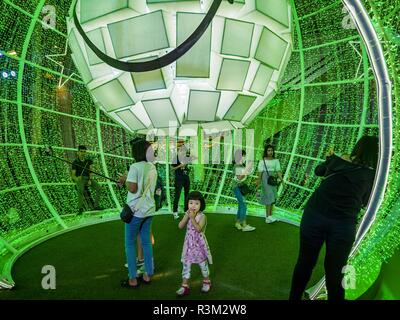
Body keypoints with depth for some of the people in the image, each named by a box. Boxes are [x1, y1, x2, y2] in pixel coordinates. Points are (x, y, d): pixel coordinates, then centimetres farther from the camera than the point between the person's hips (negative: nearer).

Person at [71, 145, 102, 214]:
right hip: (79, 179, -3)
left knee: (99, 188, -21)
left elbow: (91, 171, -1)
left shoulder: (89, 161, 8)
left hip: (88, 178, 4)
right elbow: (73, 175, -5)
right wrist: (76, 179, -29)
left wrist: (90, 180, -18)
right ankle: (80, 208, -28)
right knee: (80, 190, -36)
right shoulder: (75, 162, -1)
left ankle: (96, 206, -15)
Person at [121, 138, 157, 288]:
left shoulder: (135, 167, -17)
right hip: (149, 209, 7)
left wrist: (126, 180, -3)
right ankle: (148, 274, 25)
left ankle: (133, 279, 14)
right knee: (146, 241, 16)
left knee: (130, 244, 7)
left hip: (136, 210, -6)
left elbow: (132, 189, -21)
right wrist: (127, 180, 12)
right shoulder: (152, 167, 5)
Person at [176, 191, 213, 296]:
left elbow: (199, 229, -28)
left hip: (199, 243, -4)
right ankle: (184, 286, 21)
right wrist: (187, 216, -20)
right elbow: (180, 226, -10)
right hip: (189, 244, 4)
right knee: (186, 264, 8)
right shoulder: (187, 214, -2)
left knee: (203, 263, 13)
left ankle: (206, 282, 36)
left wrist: (192, 218, -32)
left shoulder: (202, 216, -16)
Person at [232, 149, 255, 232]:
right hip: (238, 188, -10)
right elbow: (239, 178, -23)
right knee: (244, 206, -7)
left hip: (241, 188, 10)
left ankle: (238, 223, 23)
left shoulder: (241, 165, 11)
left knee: (241, 206, 14)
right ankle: (244, 225, -1)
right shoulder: (237, 166, -18)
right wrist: (246, 169, -22)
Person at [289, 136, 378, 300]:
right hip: (343, 224, -1)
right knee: (334, 272, 14)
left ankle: (294, 297, 34)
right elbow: (364, 202, 19)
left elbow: (318, 171, 27)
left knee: (305, 263, 17)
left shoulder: (337, 161, 7)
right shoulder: (371, 175, 4)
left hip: (314, 215, 2)